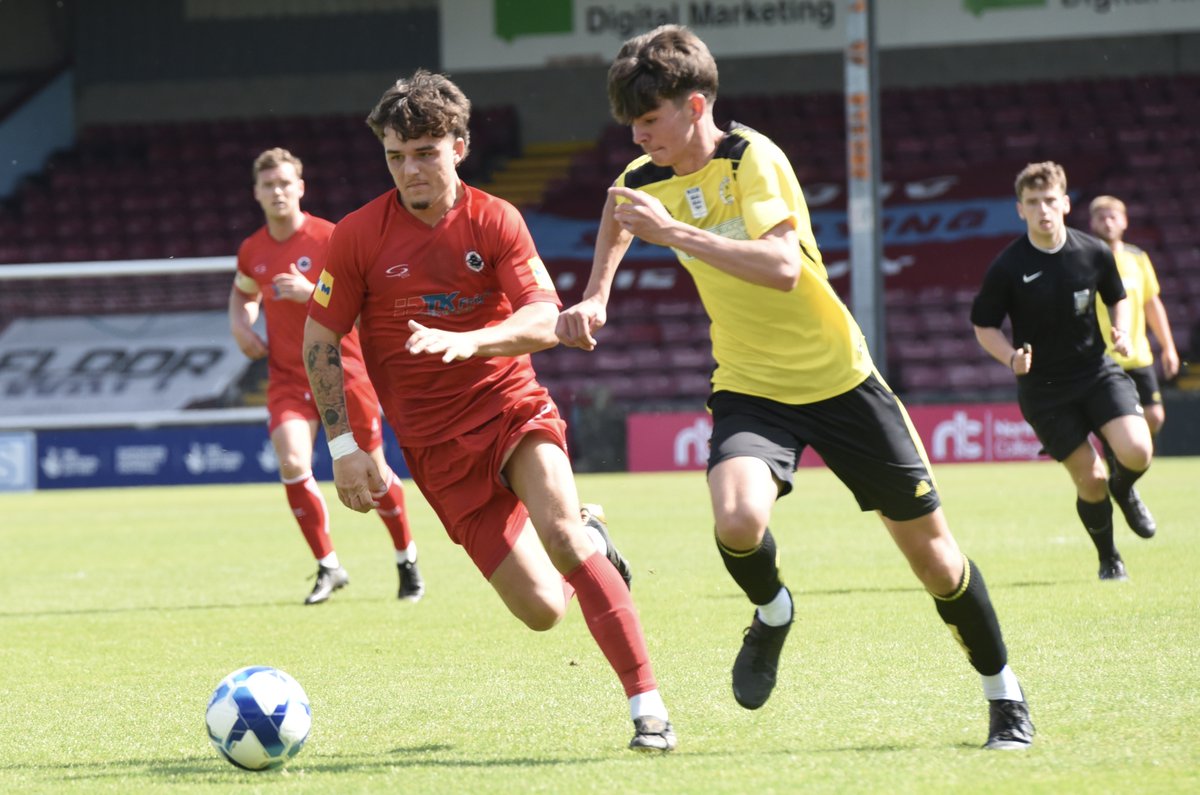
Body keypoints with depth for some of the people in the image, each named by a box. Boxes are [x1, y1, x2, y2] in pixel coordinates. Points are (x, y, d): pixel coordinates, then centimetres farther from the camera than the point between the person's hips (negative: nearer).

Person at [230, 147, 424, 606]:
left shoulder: (329, 238, -11)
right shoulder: (252, 251, 4)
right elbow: (243, 293, 26)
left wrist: (312, 293, -26)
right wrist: (240, 326, 6)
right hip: (287, 375, 3)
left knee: (371, 470, 5)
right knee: (291, 465, -17)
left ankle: (407, 559, 29)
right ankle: (328, 567, -2)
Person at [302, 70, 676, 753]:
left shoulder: (495, 221, -2)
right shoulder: (359, 236, -4)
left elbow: (545, 322, -11)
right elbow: (320, 342, 3)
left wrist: (468, 342, -30)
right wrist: (344, 446, -4)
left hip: (513, 407, 0)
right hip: (435, 444, 0)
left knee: (558, 527, -30)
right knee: (542, 611, -7)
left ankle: (647, 704, -24)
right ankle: (589, 540, 31)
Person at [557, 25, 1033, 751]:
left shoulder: (752, 158, -18)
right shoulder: (645, 181, -1)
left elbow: (782, 267, -35)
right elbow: (618, 218, 27)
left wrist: (674, 232, -37)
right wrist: (595, 298, 17)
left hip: (838, 377, -3)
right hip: (749, 388, 3)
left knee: (928, 544, 3)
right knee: (737, 520, -28)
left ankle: (1003, 691, 24)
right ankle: (772, 614, 6)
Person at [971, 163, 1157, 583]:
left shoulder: (1094, 253, -4)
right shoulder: (1007, 267, -12)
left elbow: (1117, 298, 14)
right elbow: (983, 326, -2)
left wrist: (1121, 333, -6)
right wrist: (1012, 358, -20)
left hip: (1098, 371, 2)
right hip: (1043, 388, -2)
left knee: (1137, 453, -19)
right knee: (1090, 480, -5)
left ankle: (1123, 490, 19)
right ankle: (1108, 557, 22)